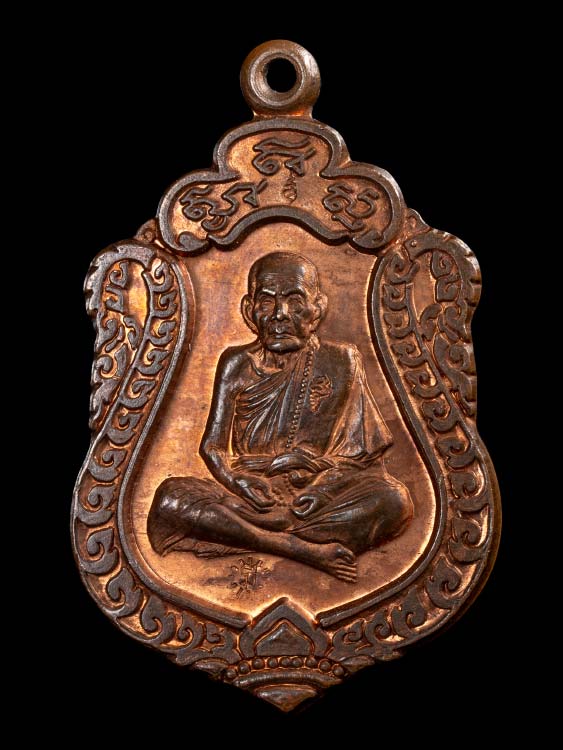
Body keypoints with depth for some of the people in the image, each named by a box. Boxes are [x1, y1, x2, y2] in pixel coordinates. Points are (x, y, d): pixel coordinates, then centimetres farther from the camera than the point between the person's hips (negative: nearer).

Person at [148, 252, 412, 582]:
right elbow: (212, 446, 3)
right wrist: (236, 480, -21)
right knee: (171, 499, -26)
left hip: (315, 494, 0)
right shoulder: (237, 364, 7)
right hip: (251, 491, 1)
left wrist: (328, 483, -19)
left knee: (394, 500, -29)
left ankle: (242, 536, -30)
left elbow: (366, 449, 2)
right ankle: (308, 549, -30)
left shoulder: (340, 361, 5)